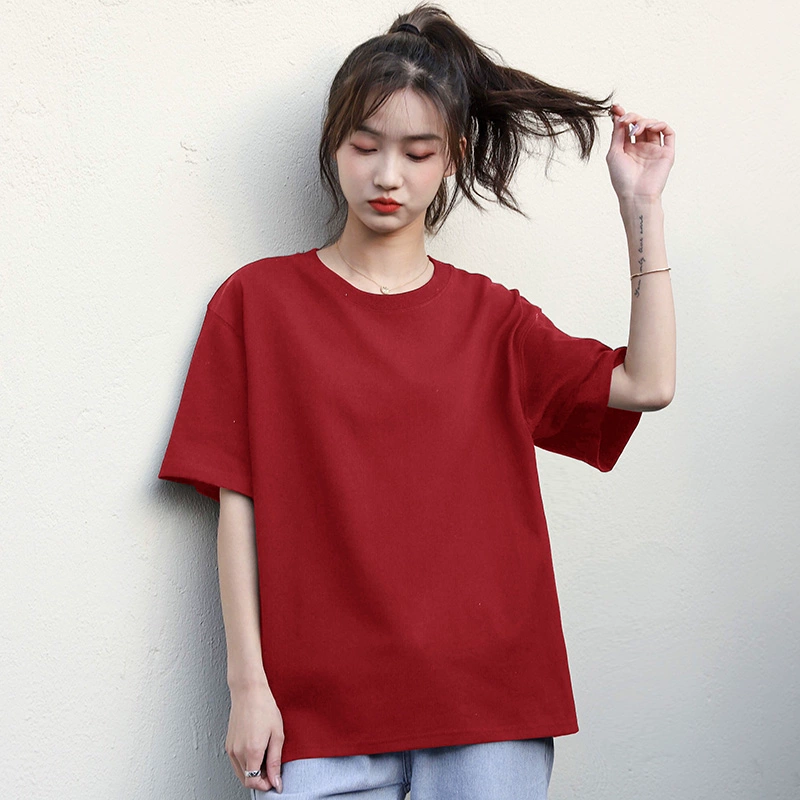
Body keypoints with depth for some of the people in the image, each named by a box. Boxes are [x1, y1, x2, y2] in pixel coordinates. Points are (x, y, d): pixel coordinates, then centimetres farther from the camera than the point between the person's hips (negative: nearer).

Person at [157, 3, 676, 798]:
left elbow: (646, 384, -2)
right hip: (318, 706, -1)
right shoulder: (257, 300, 4)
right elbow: (236, 503, 1)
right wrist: (248, 682, -4)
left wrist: (641, 206, -3)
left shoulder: (491, 317, 10)